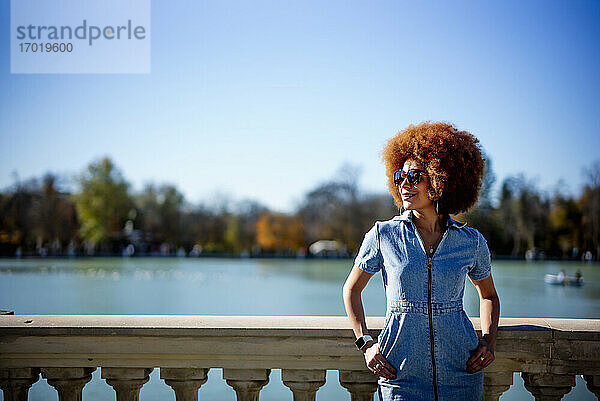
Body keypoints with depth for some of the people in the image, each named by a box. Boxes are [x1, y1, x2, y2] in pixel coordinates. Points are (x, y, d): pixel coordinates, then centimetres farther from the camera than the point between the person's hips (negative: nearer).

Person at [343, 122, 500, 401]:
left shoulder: (472, 242, 1)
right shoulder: (383, 235, -2)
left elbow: (488, 295, 19)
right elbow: (351, 289, 10)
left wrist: (489, 340, 3)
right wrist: (365, 344, 0)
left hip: (461, 373, 1)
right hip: (401, 374, -1)